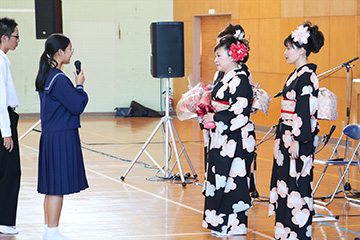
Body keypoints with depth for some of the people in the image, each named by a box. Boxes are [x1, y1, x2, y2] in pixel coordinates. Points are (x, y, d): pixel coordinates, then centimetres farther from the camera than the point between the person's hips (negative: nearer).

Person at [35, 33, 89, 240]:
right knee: (58, 187, -4)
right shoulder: (59, 79, -18)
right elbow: (77, 106, -15)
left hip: (50, 137, 10)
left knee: (52, 187, 14)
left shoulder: (45, 76, 11)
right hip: (62, 138, -10)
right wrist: (80, 86, -4)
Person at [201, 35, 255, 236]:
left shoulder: (240, 79, -16)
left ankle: (234, 226, 3)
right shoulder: (228, 78, 14)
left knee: (232, 180, -4)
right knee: (220, 180, 13)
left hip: (236, 141, -10)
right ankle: (221, 223, 20)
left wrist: (214, 118, -15)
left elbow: (240, 113, -22)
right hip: (223, 140, 10)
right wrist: (208, 112, 11)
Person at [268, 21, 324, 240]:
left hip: (298, 140, -10)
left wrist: (296, 141, -21)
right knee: (286, 181, 12)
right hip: (287, 139, 10)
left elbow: (305, 111, -20)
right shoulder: (296, 75, 14)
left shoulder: (307, 77, -15)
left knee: (297, 185, -5)